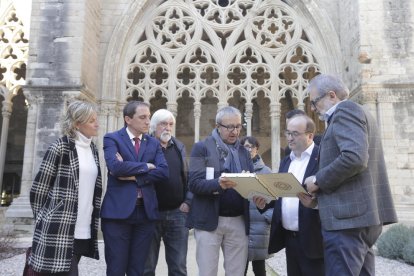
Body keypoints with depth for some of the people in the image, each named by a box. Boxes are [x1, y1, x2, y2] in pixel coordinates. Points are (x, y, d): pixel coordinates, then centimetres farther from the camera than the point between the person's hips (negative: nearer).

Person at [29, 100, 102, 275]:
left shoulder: (93, 149, 12)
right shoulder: (61, 147, -8)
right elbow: (38, 188, -6)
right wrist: (42, 221, -2)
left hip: (84, 232, 6)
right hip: (59, 231, -6)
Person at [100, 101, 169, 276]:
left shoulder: (154, 143, 11)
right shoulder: (112, 138, 0)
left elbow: (163, 172, -3)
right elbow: (116, 166, -19)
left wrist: (134, 176, -12)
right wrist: (146, 166, -8)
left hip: (146, 212, 4)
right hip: (118, 211, -3)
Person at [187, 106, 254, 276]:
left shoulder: (244, 152, 14)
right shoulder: (202, 148, -1)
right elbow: (194, 183, -11)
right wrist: (218, 184, -28)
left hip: (239, 221, 4)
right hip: (210, 220, -4)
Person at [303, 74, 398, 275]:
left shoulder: (345, 111, -9)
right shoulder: (358, 113, 22)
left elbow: (354, 158, -24)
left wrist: (318, 180, -12)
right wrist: (323, 182, 16)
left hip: (348, 216, -10)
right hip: (363, 214, 11)